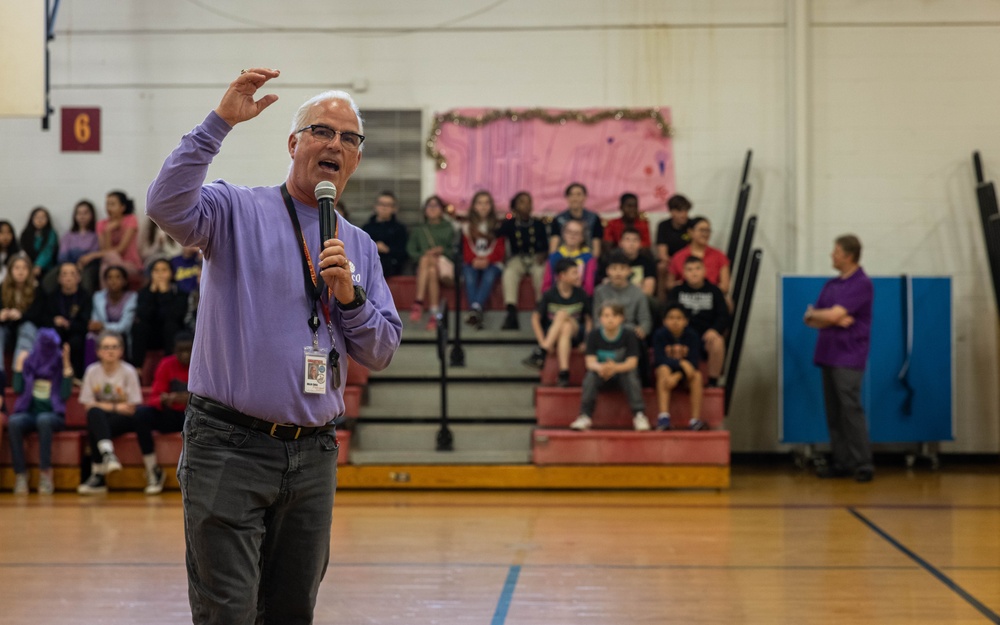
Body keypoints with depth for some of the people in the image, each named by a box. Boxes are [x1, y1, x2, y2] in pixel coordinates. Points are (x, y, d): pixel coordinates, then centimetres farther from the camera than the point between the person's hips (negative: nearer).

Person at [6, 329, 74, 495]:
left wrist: (67, 366, -7)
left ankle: (45, 472, -34)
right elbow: (18, 389, 2)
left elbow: (65, 395, -5)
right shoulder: (29, 363, 12)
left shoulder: (60, 365, 7)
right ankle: (20, 473, -31)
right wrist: (19, 364, 3)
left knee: (43, 420, -39)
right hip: (29, 412, 2)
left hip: (52, 415, -2)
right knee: (14, 422, -33)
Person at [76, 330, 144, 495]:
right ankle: (108, 455, -47)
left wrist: (103, 406, -8)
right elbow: (88, 406, -1)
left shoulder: (129, 372, -5)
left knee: (94, 429, -33)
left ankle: (98, 476, -32)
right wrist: (114, 406, -11)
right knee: (94, 413, -35)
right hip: (99, 420, 2)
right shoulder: (92, 371, 2)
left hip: (123, 420, -2)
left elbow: (130, 409, -5)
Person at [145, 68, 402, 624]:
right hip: (229, 447, -5)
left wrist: (350, 296, -6)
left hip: (313, 454, 5)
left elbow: (381, 354, 12)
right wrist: (220, 122, -22)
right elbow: (167, 206, -21)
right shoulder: (237, 209, 0)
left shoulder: (360, 247, 15)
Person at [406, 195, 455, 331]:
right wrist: (422, 256, -10)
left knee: (426, 260, -36)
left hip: (445, 265, -2)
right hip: (423, 267, 2)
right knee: (431, 272, -37)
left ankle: (418, 303, -44)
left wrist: (442, 251, -9)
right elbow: (411, 250, 11)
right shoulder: (418, 230, 26)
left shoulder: (449, 229, 22)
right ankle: (434, 314, -50)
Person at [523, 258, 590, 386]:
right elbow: (535, 318, -3)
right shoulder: (549, 295, -3)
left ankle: (540, 353, -41)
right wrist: (542, 341, -14)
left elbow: (588, 319, 7)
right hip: (551, 335, -1)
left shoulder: (581, 294, 3)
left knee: (562, 315, -30)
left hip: (575, 335, 1)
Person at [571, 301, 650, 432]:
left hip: (623, 372, -1)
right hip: (601, 374, 1)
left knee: (631, 373, -33)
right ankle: (585, 416, -31)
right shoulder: (594, 335, -7)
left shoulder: (629, 336, -11)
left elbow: (632, 362, -20)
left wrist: (615, 367, -43)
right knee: (591, 374, -30)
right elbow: (590, 361, -15)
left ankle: (639, 415, -31)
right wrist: (600, 367, -42)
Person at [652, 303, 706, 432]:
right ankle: (663, 416, -43)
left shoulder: (692, 336, -7)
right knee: (664, 369, -35)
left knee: (697, 375, -29)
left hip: (684, 374, 2)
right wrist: (681, 363, -35)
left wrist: (677, 376, -30)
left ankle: (695, 420, -32)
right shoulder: (660, 335, -10)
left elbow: (694, 362, -14)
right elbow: (659, 359, -19)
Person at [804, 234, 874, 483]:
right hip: (828, 355, 8)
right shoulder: (831, 284, 17)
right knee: (833, 413, 6)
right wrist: (835, 320, -7)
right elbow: (812, 320, 12)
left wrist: (813, 314, 4)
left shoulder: (862, 284, -8)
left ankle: (863, 464, -11)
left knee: (851, 409, -12)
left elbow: (834, 314, -16)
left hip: (849, 357, -7)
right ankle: (840, 462, 10)